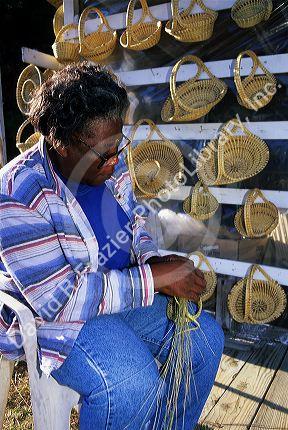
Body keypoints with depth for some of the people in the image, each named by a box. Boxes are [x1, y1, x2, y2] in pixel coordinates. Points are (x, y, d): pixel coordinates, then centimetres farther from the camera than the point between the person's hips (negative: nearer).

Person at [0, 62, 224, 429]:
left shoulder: (110, 157, -5)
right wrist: (155, 277, -29)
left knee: (205, 337, -3)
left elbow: (134, 217, 12)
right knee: (132, 384, -29)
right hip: (48, 314, -6)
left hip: (123, 287, 7)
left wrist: (154, 259, -9)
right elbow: (57, 298, -28)